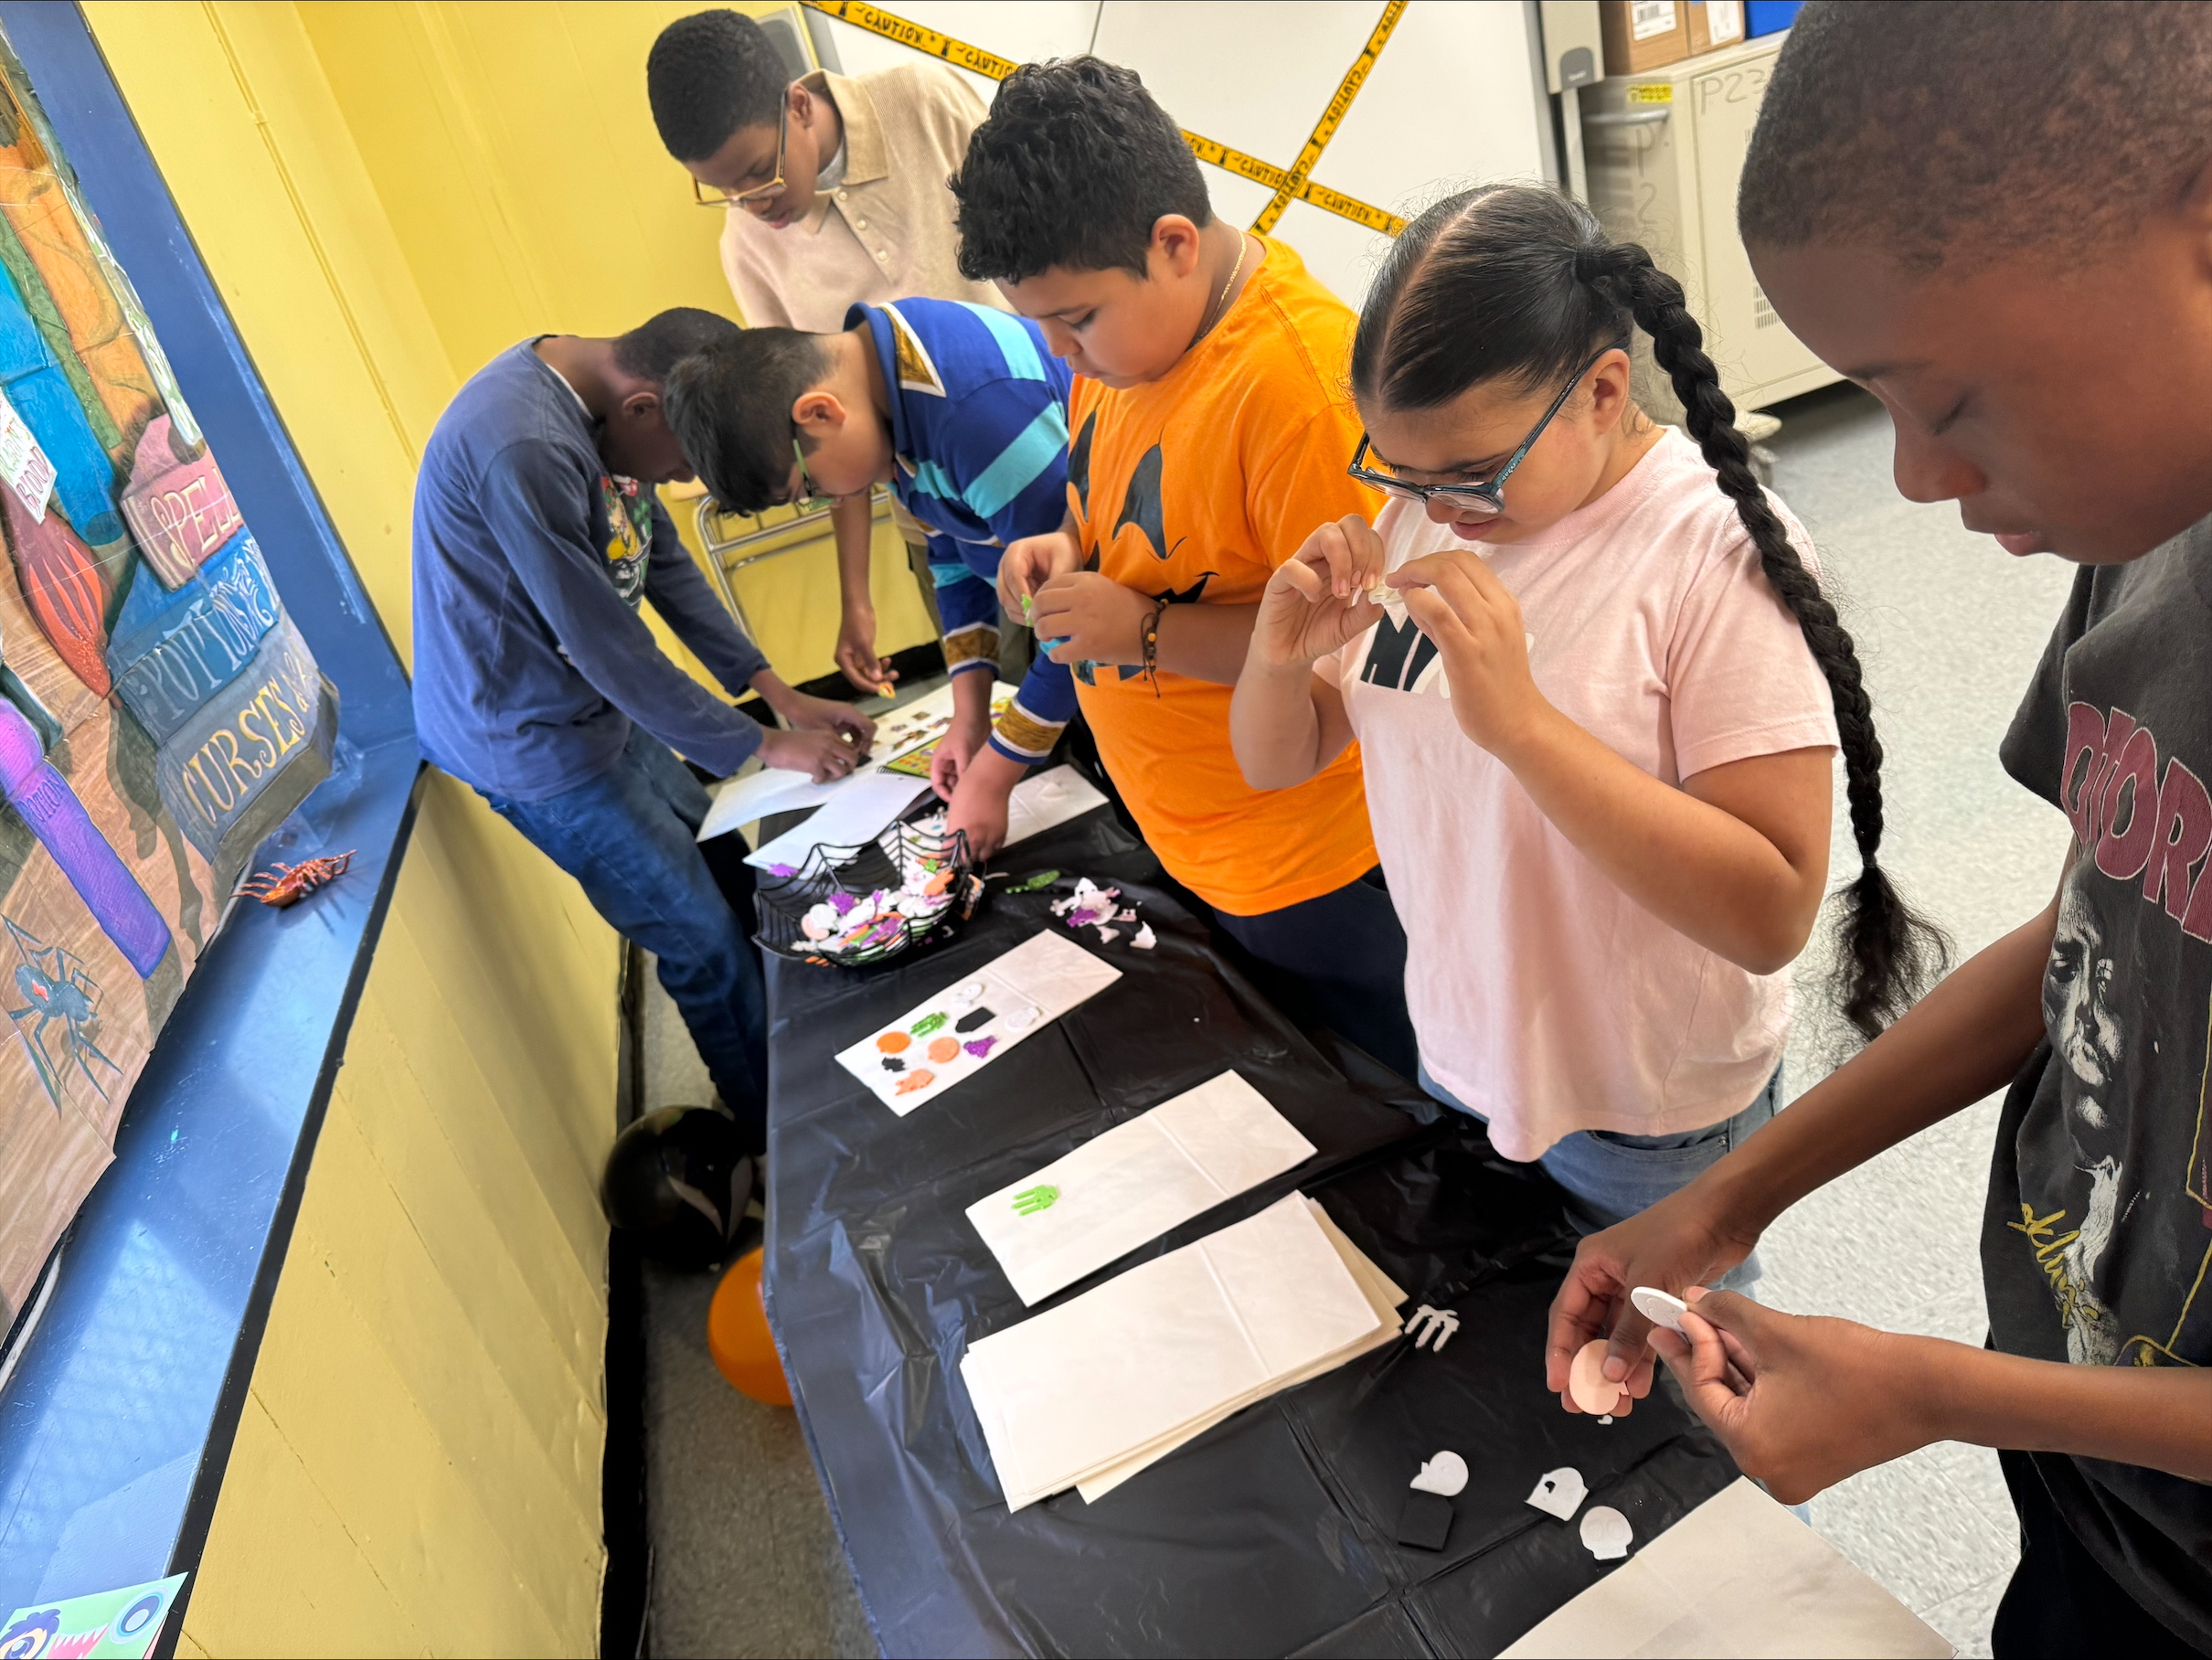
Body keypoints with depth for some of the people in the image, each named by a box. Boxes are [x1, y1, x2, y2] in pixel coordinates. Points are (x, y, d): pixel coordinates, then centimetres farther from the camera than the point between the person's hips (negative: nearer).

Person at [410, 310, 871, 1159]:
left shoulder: (601, 403, -2)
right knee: (709, 946, 1)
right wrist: (760, 746, -16)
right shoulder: (521, 450, -32)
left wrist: (778, 693, 1)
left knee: (728, 878, 17)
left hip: (597, 703, 9)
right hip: (530, 737, -9)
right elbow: (606, 645, -27)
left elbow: (664, 562, 5)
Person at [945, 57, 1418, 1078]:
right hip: (1183, 845, 8)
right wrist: (1073, 548, -4)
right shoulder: (1120, 337, 1)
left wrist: (1144, 629, -25)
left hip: (1316, 879, -8)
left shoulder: (1298, 374, -28)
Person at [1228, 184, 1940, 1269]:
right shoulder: (1420, 513, -5)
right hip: (1457, 1059, 5)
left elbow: (1771, 915, -29)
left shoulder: (1714, 547, -23)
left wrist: (1520, 720, -36)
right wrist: (1281, 656, -21)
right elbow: (1275, 763, 1)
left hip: (1648, 1119, -5)